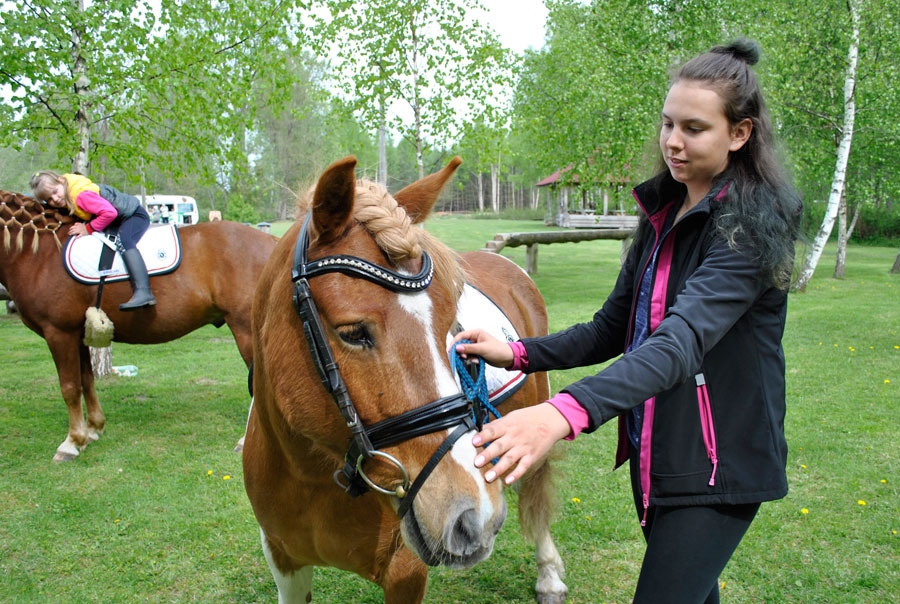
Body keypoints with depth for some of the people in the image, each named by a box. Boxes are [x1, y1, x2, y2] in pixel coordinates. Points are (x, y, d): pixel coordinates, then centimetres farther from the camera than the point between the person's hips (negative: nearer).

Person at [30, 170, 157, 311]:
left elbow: (109, 212, -32)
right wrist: (81, 225, -5)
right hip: (120, 220, 11)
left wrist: (88, 229, -23)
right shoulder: (66, 198, 1)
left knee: (123, 241, -34)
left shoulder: (80, 195, -28)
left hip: (135, 215, -11)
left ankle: (143, 292, -49)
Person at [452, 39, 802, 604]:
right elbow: (612, 330, 8)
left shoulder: (753, 223, -18)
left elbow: (682, 340, -34)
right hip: (654, 453, 8)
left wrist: (566, 413, -49)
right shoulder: (663, 214, 6)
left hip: (718, 463, -7)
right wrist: (517, 353, -9)